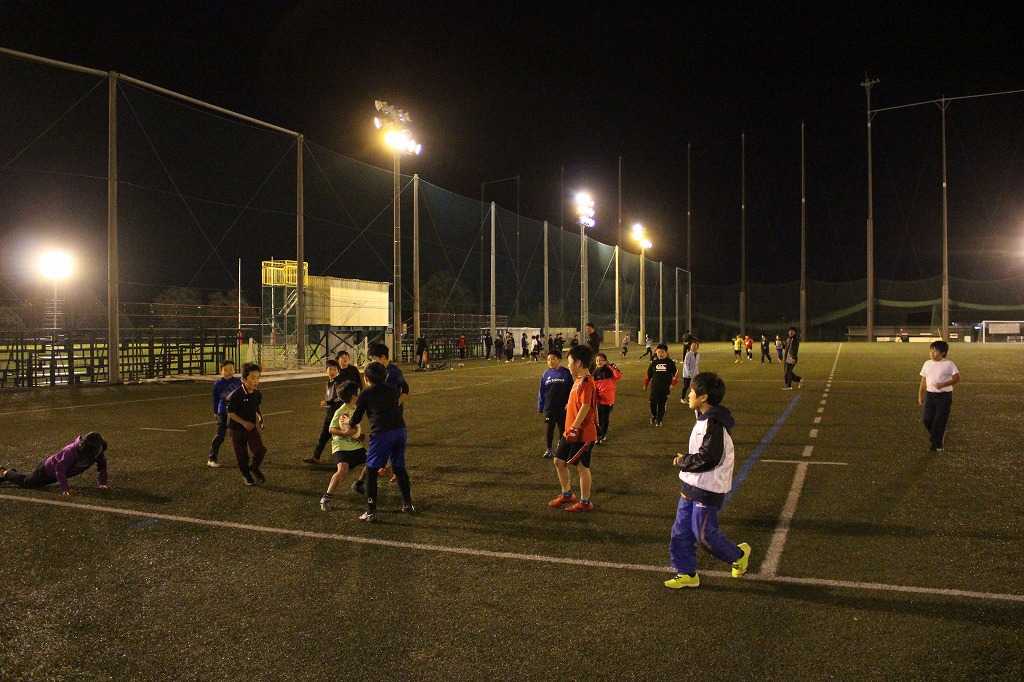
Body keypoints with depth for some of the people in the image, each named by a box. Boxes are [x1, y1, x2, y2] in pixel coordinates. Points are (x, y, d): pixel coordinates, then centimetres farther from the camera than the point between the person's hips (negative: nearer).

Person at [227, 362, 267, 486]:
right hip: (237, 428, -3)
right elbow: (230, 413, -16)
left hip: (252, 427, 4)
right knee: (242, 455, 6)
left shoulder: (257, 393, -5)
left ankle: (254, 468, 16)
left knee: (260, 450, -13)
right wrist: (244, 422, -23)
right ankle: (246, 474, 32)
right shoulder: (236, 395, -22)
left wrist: (260, 418, 6)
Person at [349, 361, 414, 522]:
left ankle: (371, 512, 2)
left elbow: (357, 417, 14)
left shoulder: (365, 394, 7)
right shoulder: (394, 391, 18)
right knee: (399, 468, 21)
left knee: (371, 471, 5)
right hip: (400, 430, 5)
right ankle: (408, 504, 29)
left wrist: (350, 425, 34)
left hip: (381, 433, -5)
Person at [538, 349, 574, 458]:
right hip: (549, 407, 1)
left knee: (562, 427, 9)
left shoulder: (566, 373, -5)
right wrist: (540, 407, 5)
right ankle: (549, 450, 20)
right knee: (550, 428, 7)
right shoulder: (546, 374, 0)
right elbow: (541, 391, 5)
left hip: (563, 407, -1)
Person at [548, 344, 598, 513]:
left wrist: (574, 428, -25)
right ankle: (567, 495, 31)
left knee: (582, 467, 3)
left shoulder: (586, 382, -20)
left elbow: (585, 407, -26)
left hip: (582, 434, -10)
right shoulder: (578, 380, 11)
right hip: (571, 431, 10)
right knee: (559, 461, 16)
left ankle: (585, 502, 17)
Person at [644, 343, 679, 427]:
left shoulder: (670, 362, -1)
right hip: (654, 388, 1)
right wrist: (645, 384, 14)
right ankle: (653, 416, 23)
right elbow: (649, 374, 11)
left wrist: (673, 384, -6)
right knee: (653, 404, -4)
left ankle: (659, 420, 23)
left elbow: (675, 374, 4)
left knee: (662, 404, 7)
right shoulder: (654, 362, 3)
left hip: (665, 388, -1)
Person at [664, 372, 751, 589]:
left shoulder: (714, 424, -22)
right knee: (681, 531, 11)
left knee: (704, 533, 2)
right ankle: (687, 573, 22)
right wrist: (684, 460, 2)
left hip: (707, 490, -10)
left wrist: (682, 462, -12)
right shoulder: (705, 419, 10)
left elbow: (707, 459, -25)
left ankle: (738, 554, 26)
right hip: (692, 486, 10)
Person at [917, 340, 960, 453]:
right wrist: (920, 396, 10)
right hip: (930, 394, 4)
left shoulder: (948, 364, -7)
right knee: (926, 419, -1)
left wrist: (943, 384, -23)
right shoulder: (927, 364, 8)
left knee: (940, 421, -2)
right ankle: (936, 438, 26)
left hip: (944, 396, -4)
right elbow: (923, 381, 12)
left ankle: (937, 445, 13)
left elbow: (957, 378, -10)